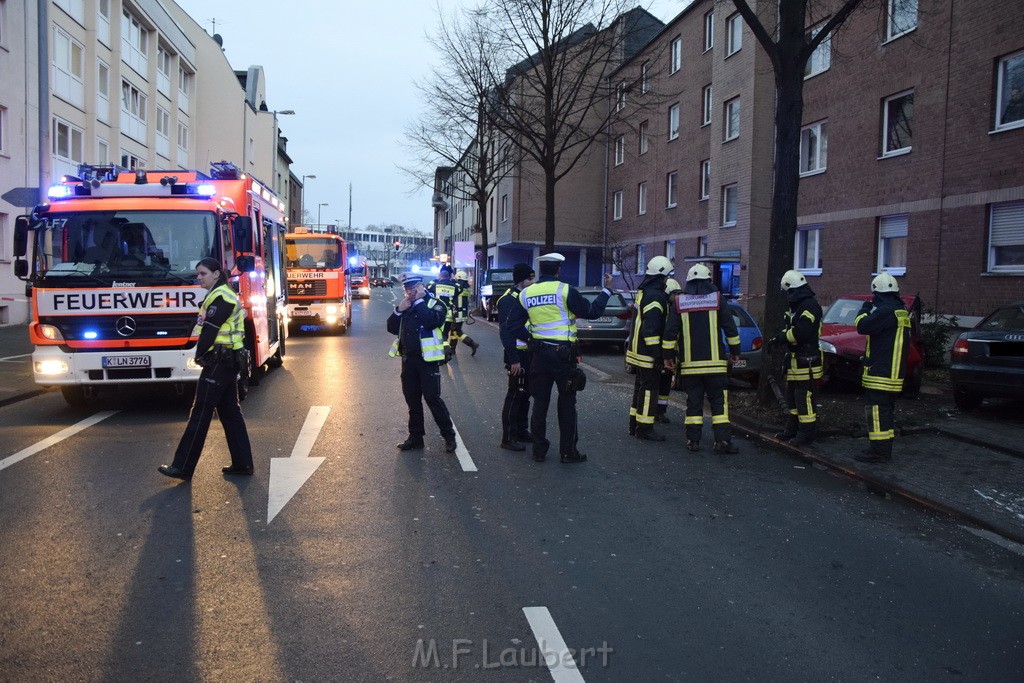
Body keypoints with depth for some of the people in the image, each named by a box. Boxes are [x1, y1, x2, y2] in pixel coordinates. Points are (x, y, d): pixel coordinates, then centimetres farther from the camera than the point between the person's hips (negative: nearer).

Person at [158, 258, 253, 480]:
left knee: (200, 414, -5)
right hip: (229, 360, 10)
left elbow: (209, 331, -16)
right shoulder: (225, 294, 19)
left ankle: (183, 467, 0)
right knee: (230, 412, 11)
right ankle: (242, 462, 14)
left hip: (219, 362, -10)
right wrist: (205, 355, 10)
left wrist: (200, 355, -4)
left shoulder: (220, 297, -13)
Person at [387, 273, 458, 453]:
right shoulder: (405, 306, 14)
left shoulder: (435, 304, -5)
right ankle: (415, 437, 22)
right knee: (412, 399, 12)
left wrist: (419, 300, -17)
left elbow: (431, 321, -26)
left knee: (433, 398, -8)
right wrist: (398, 310, -6)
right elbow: (392, 328, 9)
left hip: (427, 359, -6)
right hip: (408, 359, 6)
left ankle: (449, 436, 3)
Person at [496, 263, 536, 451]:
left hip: (528, 353, 9)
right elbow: (506, 331, -19)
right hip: (517, 355, -9)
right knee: (515, 395, -3)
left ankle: (522, 431, 27)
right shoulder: (508, 299, -14)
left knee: (525, 394, 15)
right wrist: (514, 360, -23)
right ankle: (508, 438, 4)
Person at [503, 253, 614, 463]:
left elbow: (512, 327, 2)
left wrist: (531, 338, 9)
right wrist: (607, 290, 7)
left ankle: (539, 450, 17)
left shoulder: (526, 294, 3)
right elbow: (592, 312, -4)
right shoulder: (565, 290, -11)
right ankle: (568, 451, 11)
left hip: (540, 354, 4)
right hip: (564, 354, -4)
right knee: (566, 403, 6)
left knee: (540, 402, 12)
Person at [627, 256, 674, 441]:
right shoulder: (655, 296, -18)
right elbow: (651, 328, -24)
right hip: (648, 353, -10)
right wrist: (657, 354, -22)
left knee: (641, 386, 17)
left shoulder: (643, 292, 14)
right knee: (650, 388, -3)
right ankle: (644, 428, 2)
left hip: (638, 350, 10)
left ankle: (635, 424, 25)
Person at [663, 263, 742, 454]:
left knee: (693, 402, 8)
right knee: (719, 401, 3)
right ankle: (722, 440, -3)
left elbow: (670, 331, 1)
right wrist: (735, 351, 11)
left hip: (689, 363, 2)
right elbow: (730, 327, 1)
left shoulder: (679, 302, 3)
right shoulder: (717, 298, 0)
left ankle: (693, 440, 8)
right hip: (715, 362, -1)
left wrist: (668, 355, 8)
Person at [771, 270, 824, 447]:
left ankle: (807, 433, 1)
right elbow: (788, 325, 16)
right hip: (796, 360, 11)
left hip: (805, 361, -11)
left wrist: (782, 337, -14)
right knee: (792, 396, 17)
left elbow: (801, 331, -26)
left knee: (804, 396, -6)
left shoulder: (810, 305, -17)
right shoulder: (796, 306, 17)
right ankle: (792, 429, 28)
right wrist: (780, 336, -5)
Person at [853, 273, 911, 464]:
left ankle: (879, 451, -6)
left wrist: (865, 310, 1)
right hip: (895, 372, 10)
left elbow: (862, 326, -19)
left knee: (878, 410, -7)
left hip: (880, 373, -10)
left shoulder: (885, 310, -17)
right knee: (887, 410, 16)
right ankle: (884, 449, 23)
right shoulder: (902, 312, 16)